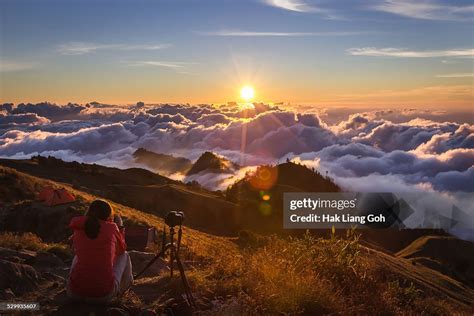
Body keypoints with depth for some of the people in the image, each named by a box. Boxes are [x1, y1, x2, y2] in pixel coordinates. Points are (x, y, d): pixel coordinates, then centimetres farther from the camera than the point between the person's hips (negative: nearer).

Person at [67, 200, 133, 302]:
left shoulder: (78, 230, 6)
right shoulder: (111, 227, 0)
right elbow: (121, 250, 18)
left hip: (75, 293, 3)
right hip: (103, 294, -3)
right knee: (124, 255, 25)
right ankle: (123, 286, 48)